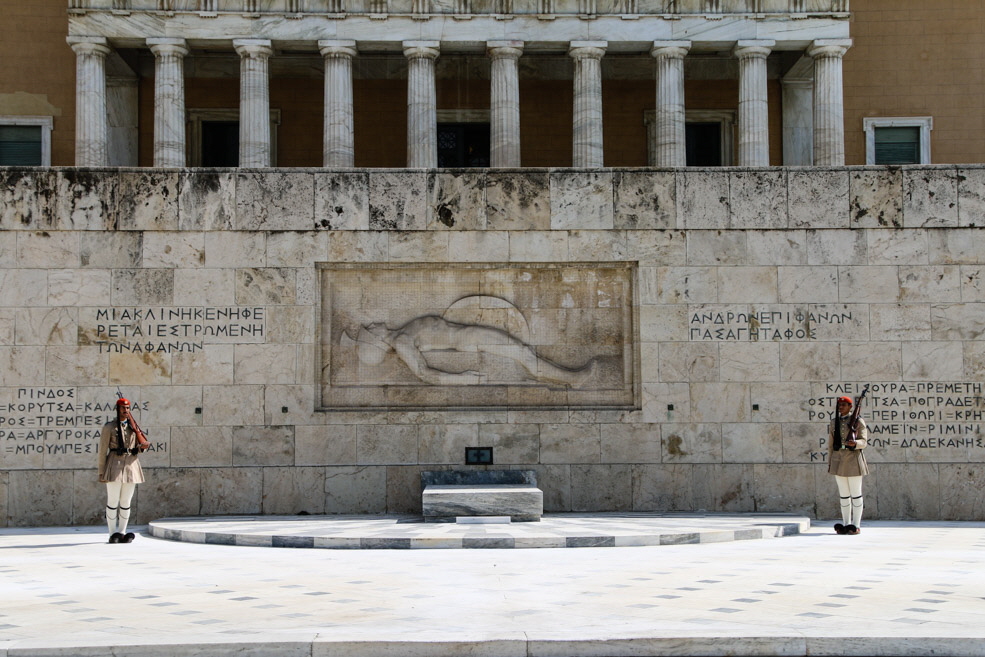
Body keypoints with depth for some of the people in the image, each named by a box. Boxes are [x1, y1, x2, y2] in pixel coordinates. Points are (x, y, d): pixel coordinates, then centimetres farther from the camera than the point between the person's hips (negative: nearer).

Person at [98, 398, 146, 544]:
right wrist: (101, 472, -4)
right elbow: (103, 450, 0)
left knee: (126, 503, 6)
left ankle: (122, 533, 11)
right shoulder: (109, 427, 2)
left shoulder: (133, 426, 14)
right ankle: (113, 534, 4)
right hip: (115, 466, -4)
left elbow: (139, 447, 18)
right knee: (112, 502, -2)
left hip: (131, 465, 4)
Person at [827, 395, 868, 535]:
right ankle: (846, 525, 15)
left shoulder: (858, 421, -3)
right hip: (838, 459, 5)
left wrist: (855, 443, -29)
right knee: (843, 494, 9)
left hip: (853, 460, -5)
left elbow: (863, 441, -6)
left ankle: (856, 525, 6)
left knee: (856, 494, 1)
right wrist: (829, 463, 12)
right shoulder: (834, 422, 11)